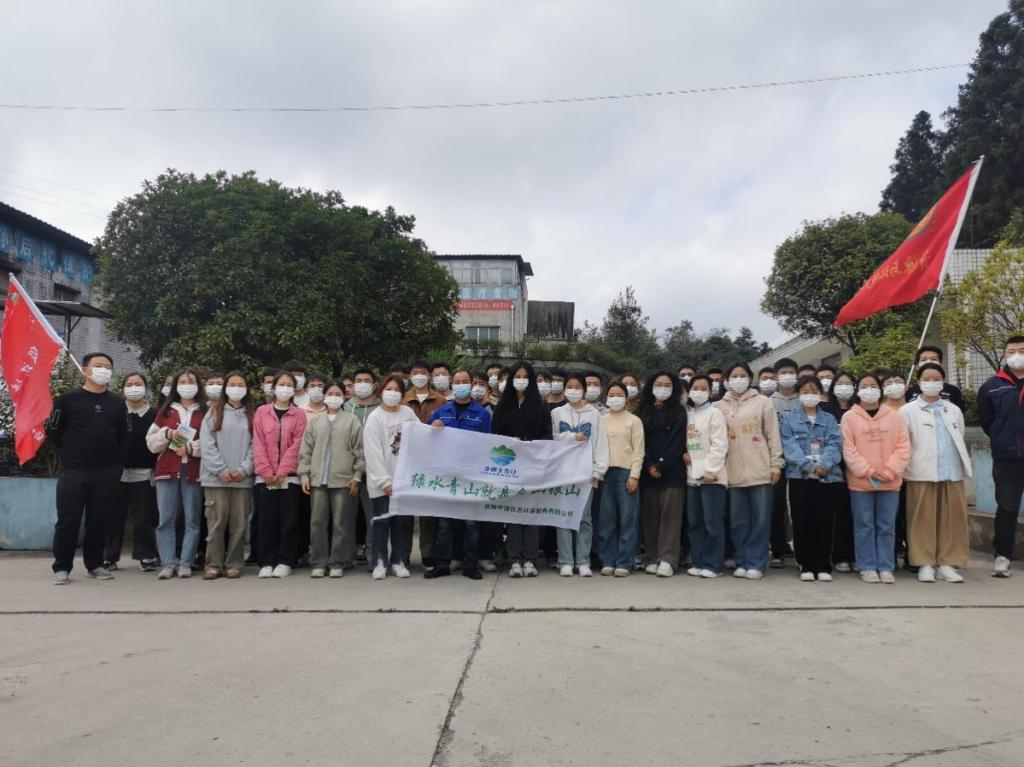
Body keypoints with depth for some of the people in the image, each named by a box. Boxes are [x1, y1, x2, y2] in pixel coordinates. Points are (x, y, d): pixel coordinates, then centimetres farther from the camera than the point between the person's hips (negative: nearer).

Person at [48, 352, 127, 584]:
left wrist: (113, 458, 6)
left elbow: (124, 435, 14)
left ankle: (95, 564, 19)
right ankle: (62, 567, 11)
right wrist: (72, 452, 5)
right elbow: (53, 430, 2)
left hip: (106, 473, 3)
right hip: (73, 471, -3)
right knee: (68, 520, 1)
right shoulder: (69, 399, -2)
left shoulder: (117, 403, 7)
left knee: (99, 521, 8)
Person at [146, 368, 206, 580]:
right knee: (166, 519, -1)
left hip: (193, 472, -2)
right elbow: (150, 442, 13)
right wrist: (167, 433, -5)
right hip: (167, 471, 2)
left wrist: (191, 447, -13)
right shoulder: (165, 411, 15)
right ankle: (167, 563, 3)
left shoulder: (205, 412, 6)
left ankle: (185, 563, 5)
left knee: (192, 520, -1)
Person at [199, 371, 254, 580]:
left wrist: (244, 470, -8)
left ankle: (234, 564, 10)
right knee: (216, 522, -2)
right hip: (216, 477, -1)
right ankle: (213, 565, 6)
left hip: (243, 478, 1)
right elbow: (207, 444, 0)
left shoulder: (251, 415, 11)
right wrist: (221, 470, -9)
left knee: (239, 523, 2)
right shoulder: (214, 412, 8)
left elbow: (255, 445, 5)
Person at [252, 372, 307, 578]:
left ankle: (285, 562, 9)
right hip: (265, 477, 1)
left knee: (289, 520, 0)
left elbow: (297, 445, -3)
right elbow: (258, 444, 2)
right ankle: (266, 563, 10)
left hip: (289, 476, -1)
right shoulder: (261, 412, 9)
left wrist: (282, 471, -11)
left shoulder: (299, 414, 5)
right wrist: (265, 471, -8)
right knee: (267, 520, 3)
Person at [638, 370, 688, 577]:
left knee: (670, 514, -6)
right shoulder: (644, 412, 12)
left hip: (672, 472, -3)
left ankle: (668, 560, -6)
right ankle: (651, 559, 8)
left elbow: (678, 442, -4)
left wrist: (661, 465, -12)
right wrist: (649, 466, -8)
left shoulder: (679, 412, 5)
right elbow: (641, 441, 6)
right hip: (648, 472, 3)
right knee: (650, 515, 3)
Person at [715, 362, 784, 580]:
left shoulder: (763, 402, 5)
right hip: (733, 472, 2)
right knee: (738, 520, 6)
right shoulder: (721, 406, 10)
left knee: (760, 519, 0)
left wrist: (776, 464, -3)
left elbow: (773, 435, 2)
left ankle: (756, 564, 8)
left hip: (760, 470, -2)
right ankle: (742, 562, 15)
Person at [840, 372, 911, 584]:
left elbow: (903, 447, 2)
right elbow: (848, 450, -5)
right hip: (860, 482, -2)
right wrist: (868, 472, -14)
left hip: (890, 482, 2)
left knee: (887, 527, 7)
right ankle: (867, 567, 11)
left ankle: (886, 568, 15)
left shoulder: (893, 416, 7)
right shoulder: (849, 417, 1)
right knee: (864, 526, 3)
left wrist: (889, 472, -10)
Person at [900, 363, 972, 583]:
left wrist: (963, 467, 14)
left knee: (952, 520, 3)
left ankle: (947, 564, 10)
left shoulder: (954, 410, 16)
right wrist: (903, 471, -6)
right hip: (921, 474, -3)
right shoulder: (908, 411, 3)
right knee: (923, 520, -1)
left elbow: (960, 441, 19)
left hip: (952, 473, 4)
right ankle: (925, 564, 5)